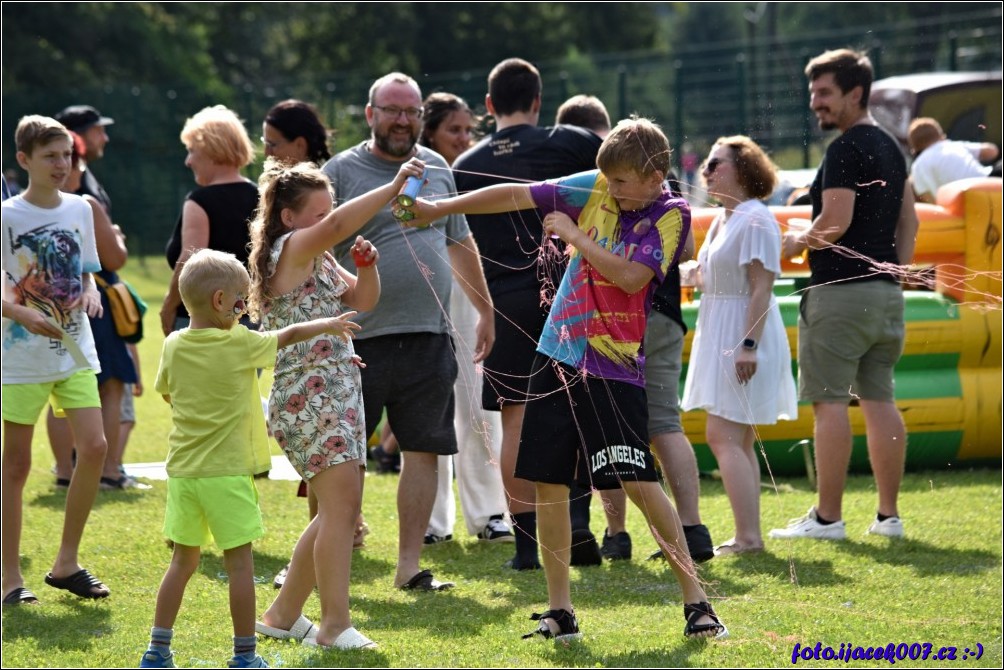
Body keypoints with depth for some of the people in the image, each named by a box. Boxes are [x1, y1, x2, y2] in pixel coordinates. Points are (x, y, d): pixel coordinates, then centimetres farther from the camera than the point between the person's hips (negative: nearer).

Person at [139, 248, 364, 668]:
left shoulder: (173, 346, 1)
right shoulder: (241, 345, -11)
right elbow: (290, 335, 4)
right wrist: (330, 325, 20)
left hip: (182, 472, 5)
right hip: (226, 472, -5)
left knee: (183, 561, 14)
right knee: (239, 562, 3)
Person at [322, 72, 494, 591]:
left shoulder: (437, 169, 14)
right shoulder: (342, 172, -2)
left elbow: (460, 244, 23)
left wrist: (485, 309, 23)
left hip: (428, 341, 4)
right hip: (359, 343, -4)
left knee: (423, 452, 4)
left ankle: (409, 565, 11)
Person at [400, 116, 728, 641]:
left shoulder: (671, 215, -7)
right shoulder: (595, 189, 5)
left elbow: (631, 277, -20)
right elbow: (517, 196, 8)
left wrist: (575, 236, -12)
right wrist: (438, 208, 6)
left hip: (616, 366, -5)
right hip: (558, 355, 5)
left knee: (638, 481, -12)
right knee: (548, 483, 5)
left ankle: (695, 599, -4)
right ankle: (559, 609, 14)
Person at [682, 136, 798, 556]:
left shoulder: (755, 219, -15)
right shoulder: (722, 219, 14)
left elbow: (762, 287, -20)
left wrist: (748, 345, -25)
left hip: (744, 334, -10)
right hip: (719, 336, 10)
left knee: (723, 436, -14)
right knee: (737, 441, 11)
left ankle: (748, 536, -15)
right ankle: (748, 534, 15)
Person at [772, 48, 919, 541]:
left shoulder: (845, 150, -12)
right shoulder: (890, 148, 17)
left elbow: (835, 222, -19)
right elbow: (909, 222, 21)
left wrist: (797, 242, -2)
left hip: (840, 289, -9)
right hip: (885, 292, 9)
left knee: (829, 401, -6)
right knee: (878, 399, 9)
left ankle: (827, 517, -6)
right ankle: (889, 515, 9)